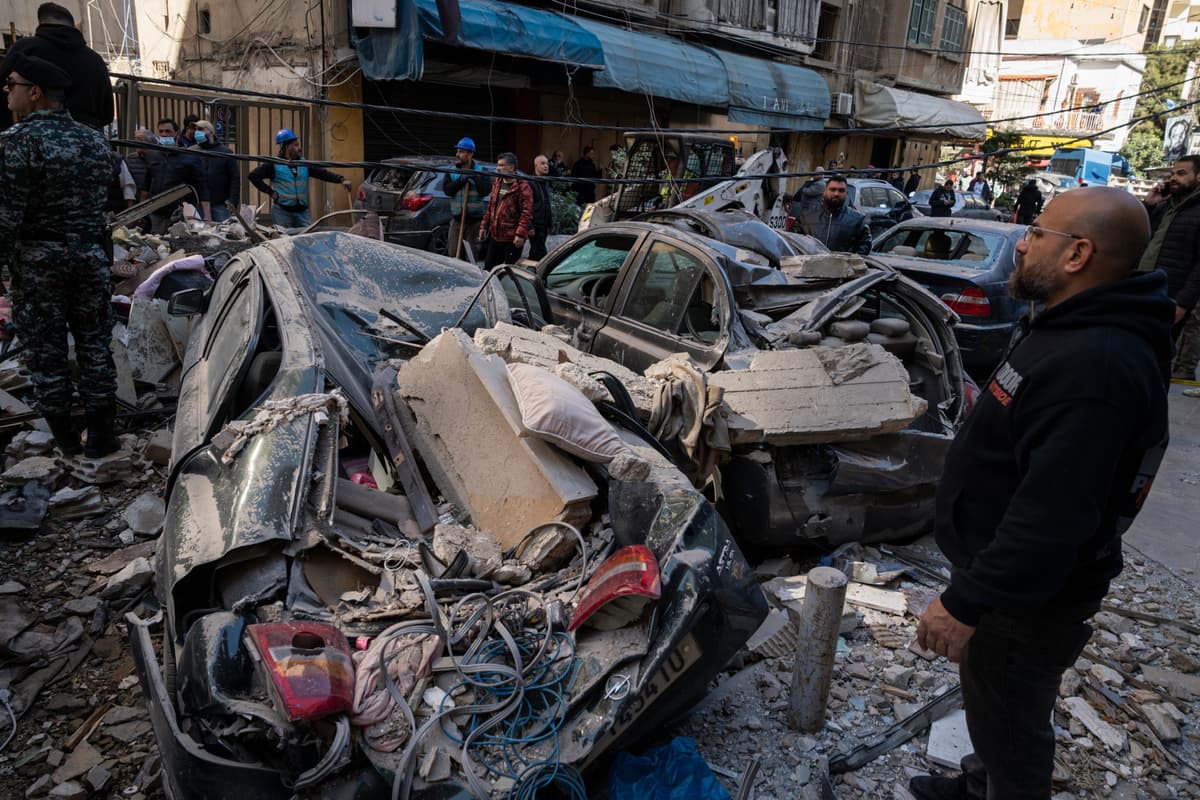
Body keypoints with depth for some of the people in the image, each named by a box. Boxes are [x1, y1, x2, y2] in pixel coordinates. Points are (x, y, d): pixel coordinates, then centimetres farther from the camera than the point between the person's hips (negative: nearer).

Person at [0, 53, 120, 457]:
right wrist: (100, 251, 16)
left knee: (46, 350, 7)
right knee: (94, 344, 10)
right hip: (91, 256, 5)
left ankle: (64, 437, 16)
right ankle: (100, 434, 17)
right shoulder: (95, 140, 5)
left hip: (37, 261, -4)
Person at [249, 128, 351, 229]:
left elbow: (322, 173, 0)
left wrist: (341, 180, -13)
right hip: (282, 211, -4)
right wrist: (270, 192, -9)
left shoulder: (304, 163, 8)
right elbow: (254, 176, -4)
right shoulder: (274, 164, -4)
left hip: (302, 210, 4)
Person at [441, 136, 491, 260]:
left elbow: (485, 191, -10)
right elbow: (447, 189, -5)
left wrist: (475, 178, -20)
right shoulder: (451, 172, 9)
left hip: (474, 220, -2)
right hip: (456, 219, 3)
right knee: (453, 253, 0)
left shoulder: (480, 172, 1)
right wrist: (461, 180, -16)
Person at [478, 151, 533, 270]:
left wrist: (520, 234, -24)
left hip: (512, 238, -8)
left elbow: (526, 212, -17)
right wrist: (484, 226, 17)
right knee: (488, 268, 13)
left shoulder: (522, 186, -12)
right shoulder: (496, 183, 13)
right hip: (495, 235, 8)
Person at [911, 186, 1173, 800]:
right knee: (994, 704, 29)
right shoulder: (1073, 329, 4)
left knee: (1008, 720, 12)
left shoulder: (1096, 366, -31)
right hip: (1003, 567, 10)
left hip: (1027, 599, -10)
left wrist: (965, 603, -28)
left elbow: (1051, 518, -34)